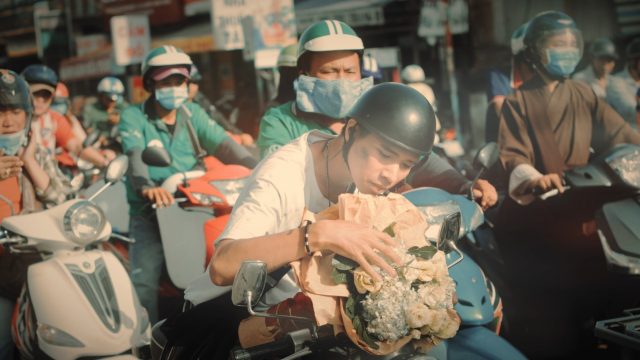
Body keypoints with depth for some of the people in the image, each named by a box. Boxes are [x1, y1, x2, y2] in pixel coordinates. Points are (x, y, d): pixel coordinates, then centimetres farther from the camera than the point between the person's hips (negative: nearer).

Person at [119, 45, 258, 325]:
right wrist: (147, 186, -41)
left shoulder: (193, 114, 10)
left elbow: (223, 144, -3)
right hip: (149, 210, -3)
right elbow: (135, 155, -19)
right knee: (144, 281, -16)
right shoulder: (133, 117, -1)